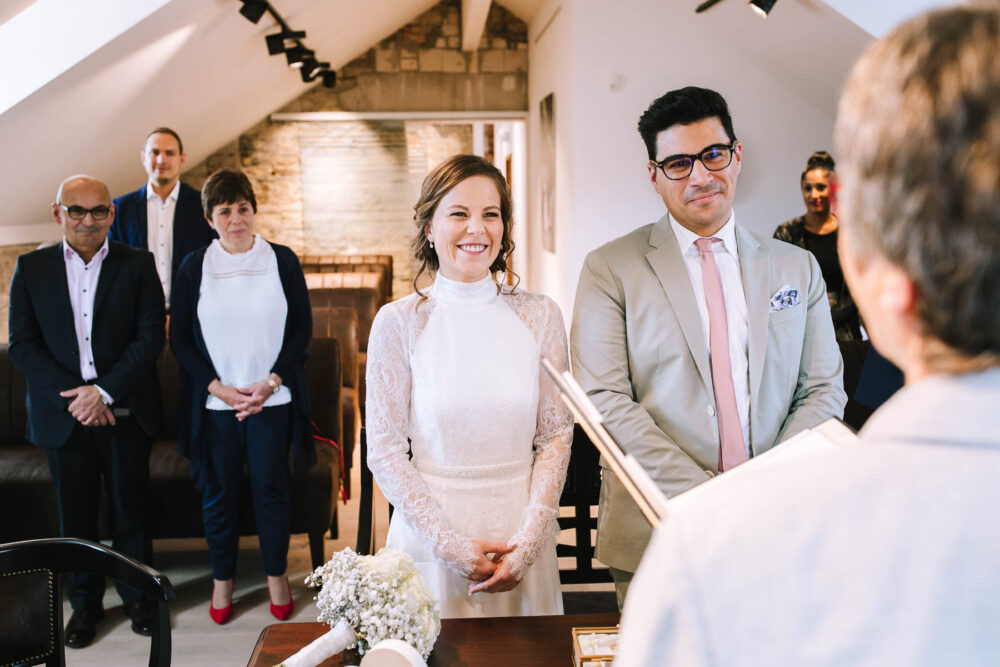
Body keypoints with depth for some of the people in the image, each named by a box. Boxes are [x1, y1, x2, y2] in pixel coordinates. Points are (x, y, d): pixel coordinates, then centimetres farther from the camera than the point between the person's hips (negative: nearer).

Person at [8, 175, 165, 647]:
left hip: (124, 412, -1)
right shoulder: (31, 268, 3)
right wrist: (74, 396, -12)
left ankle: (138, 596, 27)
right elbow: (22, 344, -2)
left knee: (130, 509, 9)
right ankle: (84, 603, 28)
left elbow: (151, 336, -6)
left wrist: (104, 391, -15)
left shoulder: (137, 265, 0)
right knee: (75, 515, 11)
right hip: (62, 413, 1)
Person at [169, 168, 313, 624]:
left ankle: (276, 575, 23)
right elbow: (180, 338, 3)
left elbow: (302, 328, 1)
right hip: (214, 402, 1)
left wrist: (270, 383, -9)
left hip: (272, 398, -1)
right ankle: (222, 579, 26)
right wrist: (218, 387, -9)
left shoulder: (282, 261, 0)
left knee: (270, 486, 5)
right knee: (218, 491, 8)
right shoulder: (194, 268, 2)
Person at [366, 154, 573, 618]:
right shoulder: (398, 323, -7)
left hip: (522, 533, 2)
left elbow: (556, 435, -1)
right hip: (429, 535, -2)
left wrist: (527, 541, -9)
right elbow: (385, 452, -6)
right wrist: (452, 544, -12)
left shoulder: (539, 315, -1)